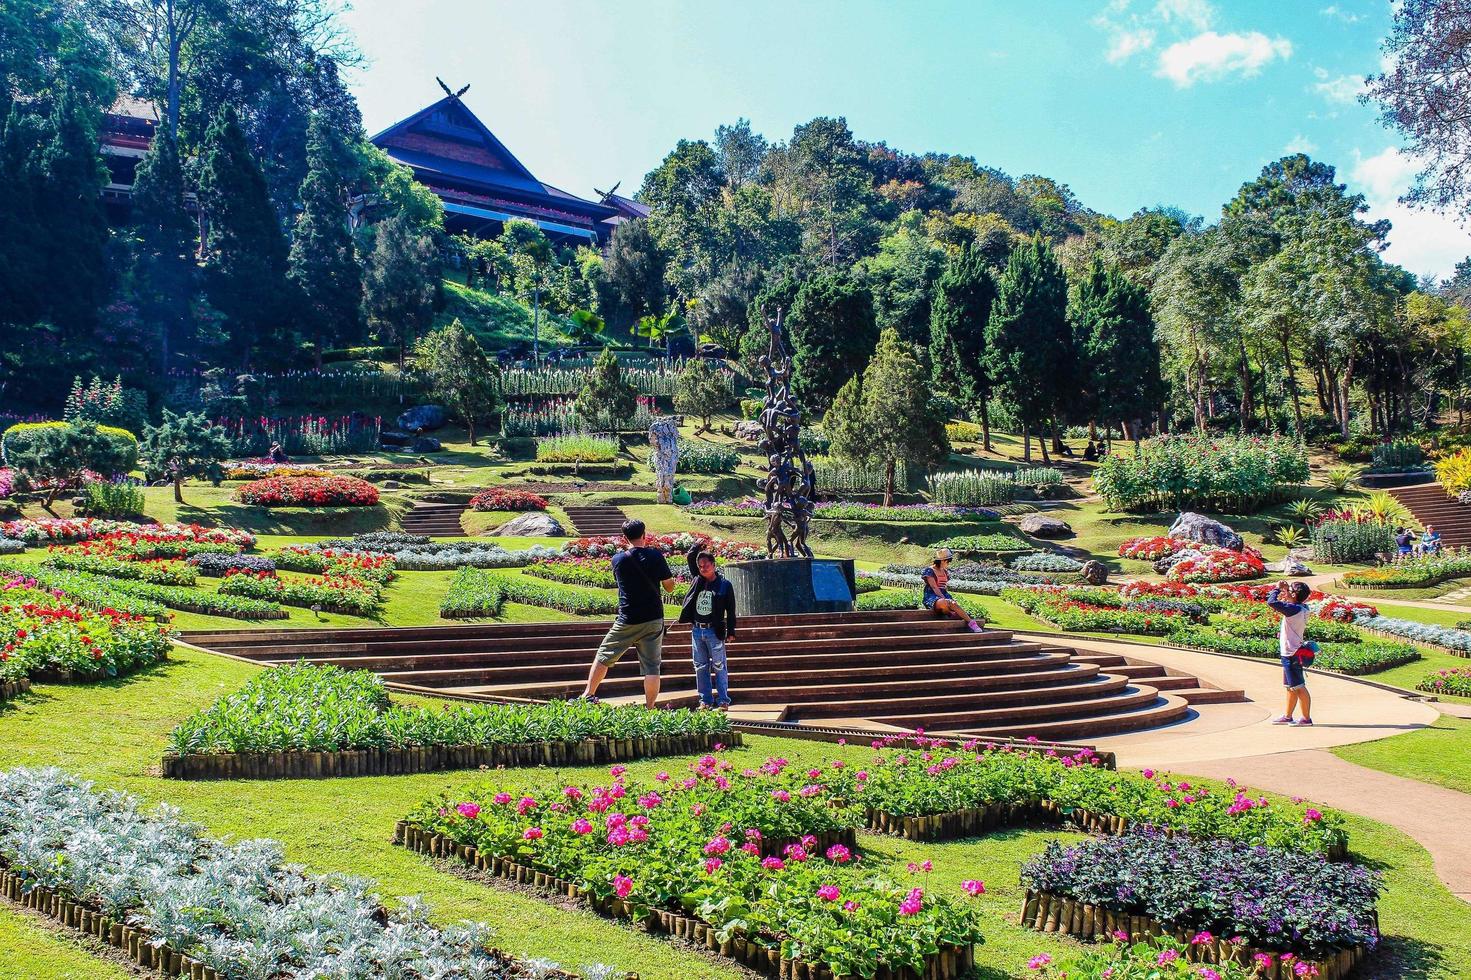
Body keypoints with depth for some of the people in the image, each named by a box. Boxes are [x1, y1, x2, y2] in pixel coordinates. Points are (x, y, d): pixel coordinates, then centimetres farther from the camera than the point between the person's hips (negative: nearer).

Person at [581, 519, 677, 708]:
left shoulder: (618, 559, -1)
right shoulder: (656, 556, -6)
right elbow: (670, 587, 1)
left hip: (627, 621, 0)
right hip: (653, 620, 0)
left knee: (604, 656, 15)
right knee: (652, 667, 3)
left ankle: (588, 695, 16)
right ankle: (650, 709, 2)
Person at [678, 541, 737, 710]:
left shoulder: (724, 585, -5)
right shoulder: (697, 580, 7)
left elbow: (730, 610, -4)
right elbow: (690, 559, 14)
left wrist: (731, 632, -6)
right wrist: (696, 546, -2)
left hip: (715, 631, -5)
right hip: (697, 630, 5)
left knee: (719, 667, -2)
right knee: (701, 667, 8)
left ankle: (723, 701, 2)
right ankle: (705, 701, 15)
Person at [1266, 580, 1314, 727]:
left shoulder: (1293, 609, -21)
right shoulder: (1302, 608, 7)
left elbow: (1271, 602, -28)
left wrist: (1278, 589, -12)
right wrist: (1283, 590, 8)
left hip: (1291, 654, -10)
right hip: (1291, 653, 10)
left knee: (1299, 687, -3)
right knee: (1290, 687, 17)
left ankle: (1306, 718, 2)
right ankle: (1287, 717, 25)